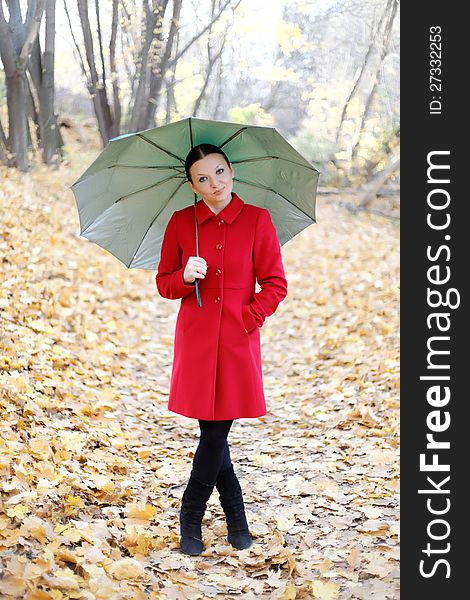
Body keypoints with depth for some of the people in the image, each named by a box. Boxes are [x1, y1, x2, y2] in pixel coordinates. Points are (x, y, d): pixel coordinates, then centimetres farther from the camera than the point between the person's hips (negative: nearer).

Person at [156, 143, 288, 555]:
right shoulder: (181, 223, 3)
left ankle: (191, 517, 17)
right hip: (196, 338, 1)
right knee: (213, 431, 4)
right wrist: (186, 277, -12)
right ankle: (236, 516, 22)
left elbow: (275, 284, 2)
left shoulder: (257, 220, 0)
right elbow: (164, 284, 8)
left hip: (238, 340, -1)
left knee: (217, 430, -1)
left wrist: (248, 317, -9)